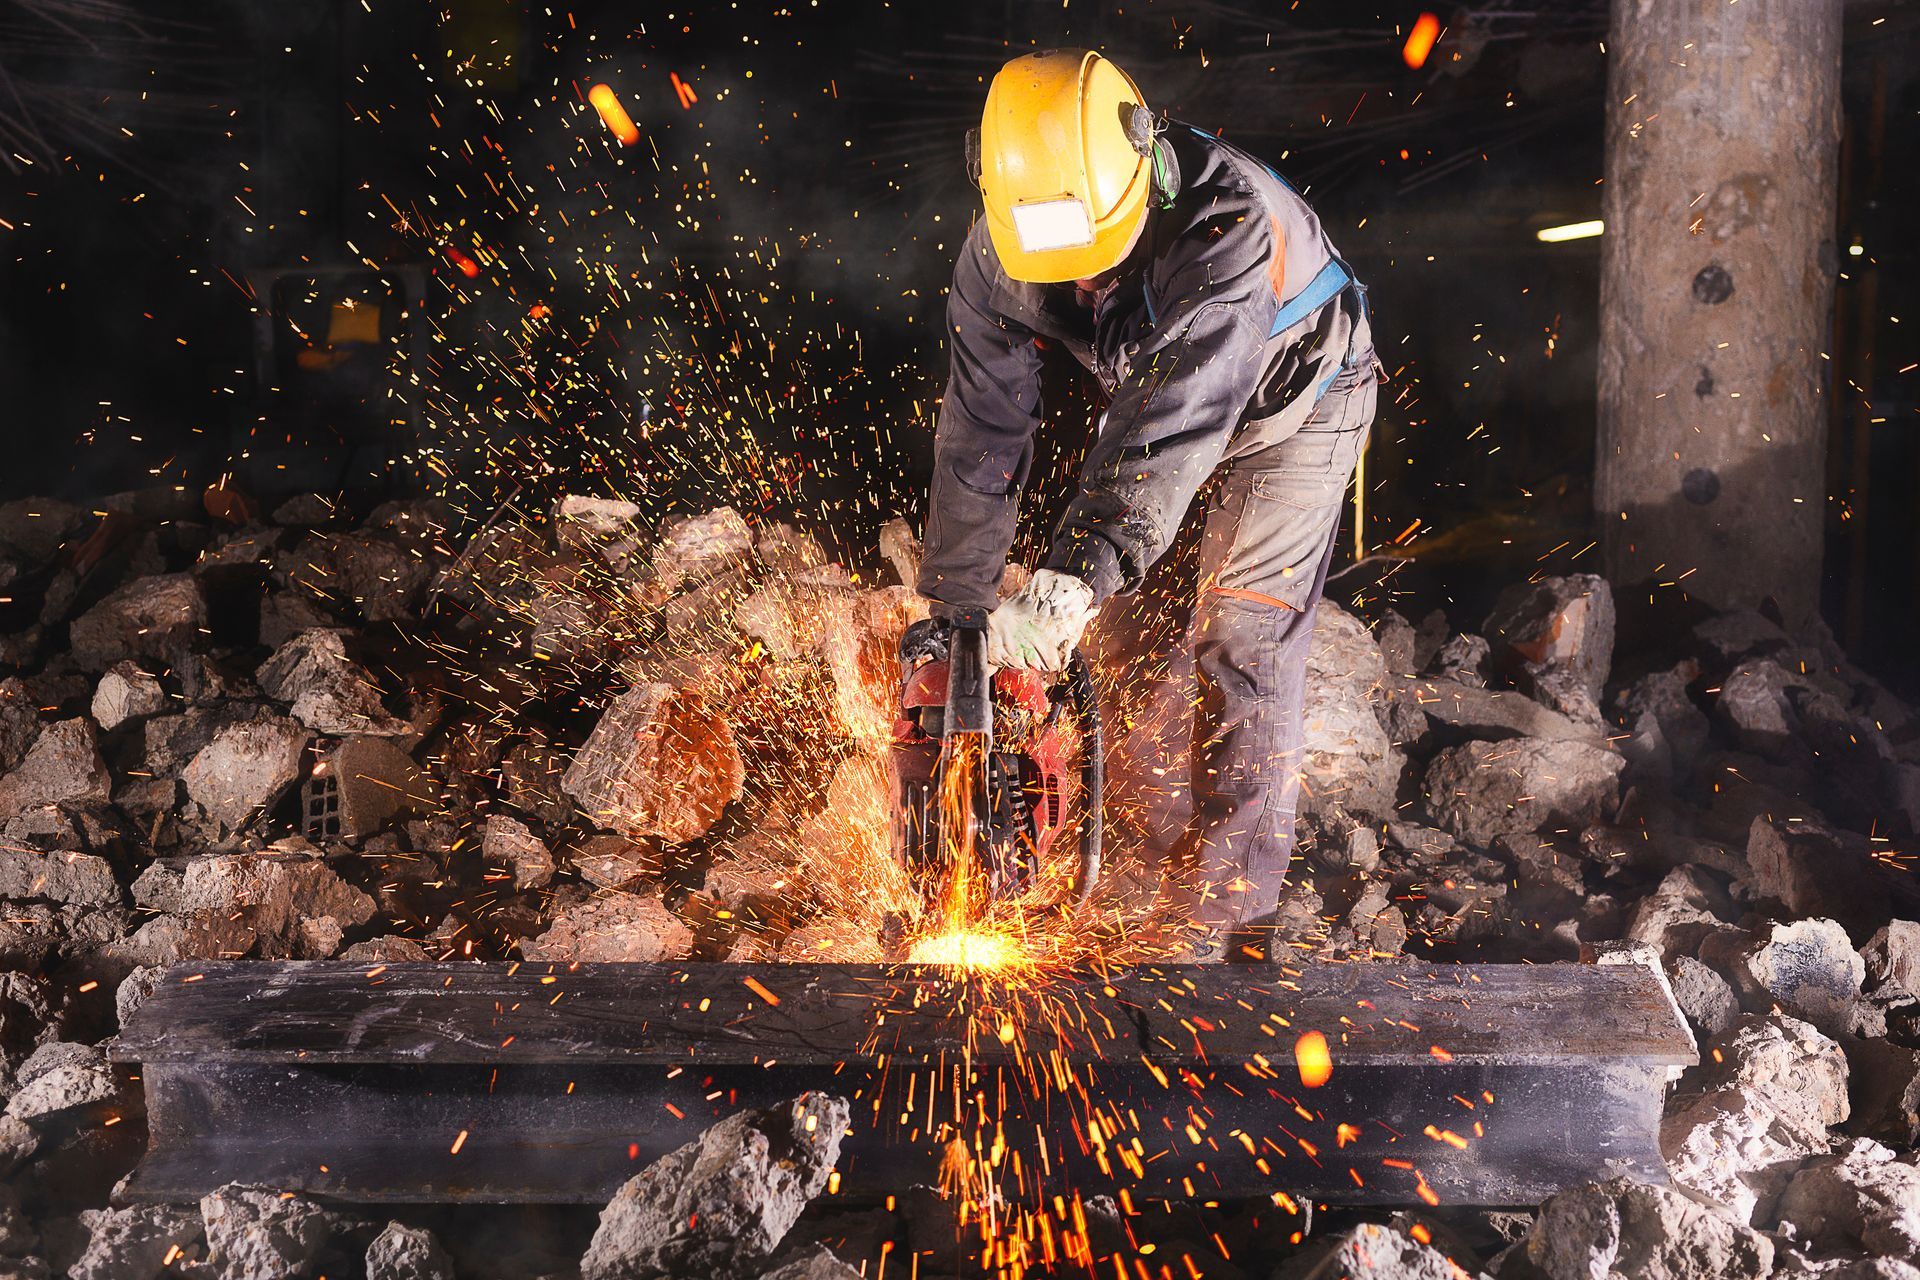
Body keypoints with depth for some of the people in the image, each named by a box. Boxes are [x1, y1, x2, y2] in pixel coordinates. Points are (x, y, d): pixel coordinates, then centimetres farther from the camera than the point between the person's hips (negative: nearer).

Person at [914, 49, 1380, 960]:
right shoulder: (995, 256, -24)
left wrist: (1070, 580, -57)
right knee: (1101, 615, 4)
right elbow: (979, 438, -21)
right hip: (1149, 392, 5)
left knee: (1242, 642, -11)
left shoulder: (1230, 219, -41)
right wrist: (952, 612, -21)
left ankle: (1228, 917, -6)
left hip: (1294, 397, -5)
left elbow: (1176, 422, -49)